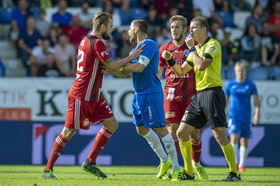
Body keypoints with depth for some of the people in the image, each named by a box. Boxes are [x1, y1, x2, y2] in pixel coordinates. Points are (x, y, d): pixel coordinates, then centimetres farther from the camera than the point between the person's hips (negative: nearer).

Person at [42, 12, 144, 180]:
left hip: (93, 97, 10)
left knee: (112, 124, 6)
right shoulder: (96, 43, -16)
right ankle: (48, 169, 3)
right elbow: (112, 66, -15)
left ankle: (90, 162, 9)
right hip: (81, 96, -10)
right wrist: (132, 57, -4)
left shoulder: (87, 41, 14)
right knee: (69, 132, -5)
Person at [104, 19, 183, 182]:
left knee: (160, 129, -10)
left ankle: (176, 168, -6)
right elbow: (125, 74, 20)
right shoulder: (136, 49, 18)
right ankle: (165, 161, 23)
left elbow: (139, 67, -22)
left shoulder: (149, 45, -12)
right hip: (139, 94, 10)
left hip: (151, 93, -10)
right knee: (142, 129, 12)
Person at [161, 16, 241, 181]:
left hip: (213, 92, -9)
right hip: (199, 95, 9)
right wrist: (170, 59, 3)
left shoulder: (213, 45, -5)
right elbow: (180, 72, 20)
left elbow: (201, 65, -19)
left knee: (220, 135, -12)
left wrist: (192, 47, -8)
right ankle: (188, 172, 11)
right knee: (182, 133, 4)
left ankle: (234, 172, -4)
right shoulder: (197, 49, 19)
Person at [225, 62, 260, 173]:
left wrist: (257, 114, -11)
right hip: (233, 116, -1)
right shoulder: (230, 85, 3)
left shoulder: (250, 85, 3)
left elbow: (257, 101, 3)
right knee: (234, 137, -18)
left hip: (246, 117, 1)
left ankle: (242, 165, 14)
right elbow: (225, 100, 11)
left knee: (244, 141, 3)